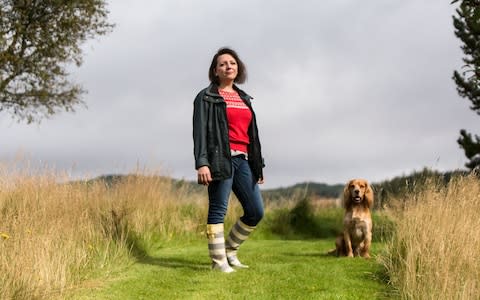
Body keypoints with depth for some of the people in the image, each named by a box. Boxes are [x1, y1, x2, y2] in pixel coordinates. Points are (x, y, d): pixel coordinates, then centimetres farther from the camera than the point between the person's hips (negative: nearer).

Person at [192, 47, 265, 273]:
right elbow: (200, 131, -7)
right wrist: (201, 163, -19)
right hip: (221, 159, -7)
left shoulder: (244, 98, 22)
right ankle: (218, 261, 1)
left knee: (256, 212, 4)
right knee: (218, 210, -6)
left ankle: (229, 251, 20)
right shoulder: (207, 97, 2)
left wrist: (258, 164, 19)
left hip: (243, 160, 7)